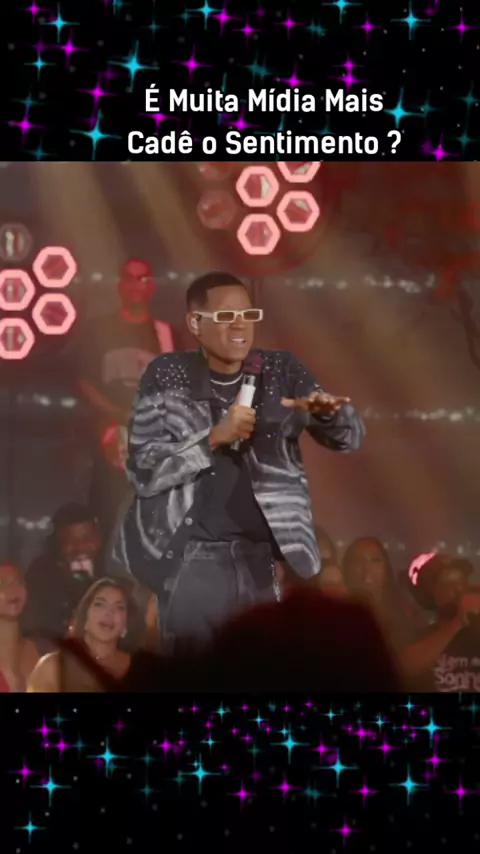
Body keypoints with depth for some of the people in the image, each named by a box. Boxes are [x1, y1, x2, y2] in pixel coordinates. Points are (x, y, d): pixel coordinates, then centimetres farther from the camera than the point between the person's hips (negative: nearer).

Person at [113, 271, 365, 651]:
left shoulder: (281, 372, 4)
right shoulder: (167, 376, -3)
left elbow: (351, 436, 1)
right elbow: (144, 472, -9)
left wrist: (328, 413, -22)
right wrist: (214, 437, -21)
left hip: (265, 560, 2)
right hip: (191, 561, -2)